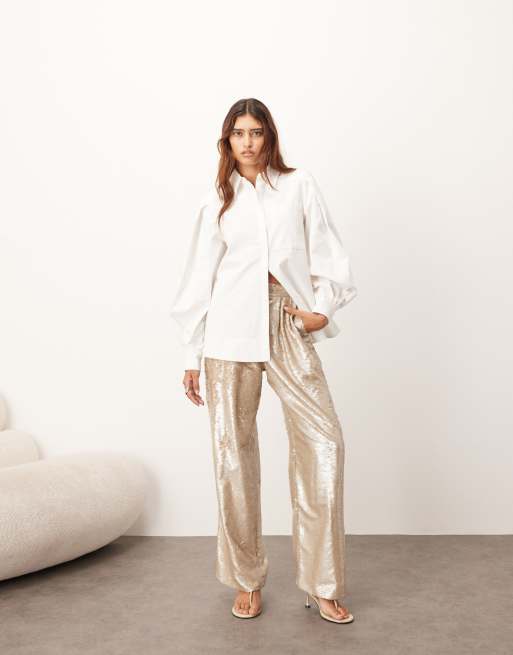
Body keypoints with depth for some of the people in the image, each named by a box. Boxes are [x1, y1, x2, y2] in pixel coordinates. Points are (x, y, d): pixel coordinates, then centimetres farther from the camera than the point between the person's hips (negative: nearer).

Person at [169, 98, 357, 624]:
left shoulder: (299, 186, 11)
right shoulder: (216, 201, 12)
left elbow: (328, 251, 9)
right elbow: (199, 280, 11)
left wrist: (324, 308, -6)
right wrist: (191, 357, 9)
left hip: (289, 327, 0)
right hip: (231, 330, 0)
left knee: (323, 441, -8)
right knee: (232, 449, 1)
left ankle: (323, 585, 6)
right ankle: (247, 580, 18)